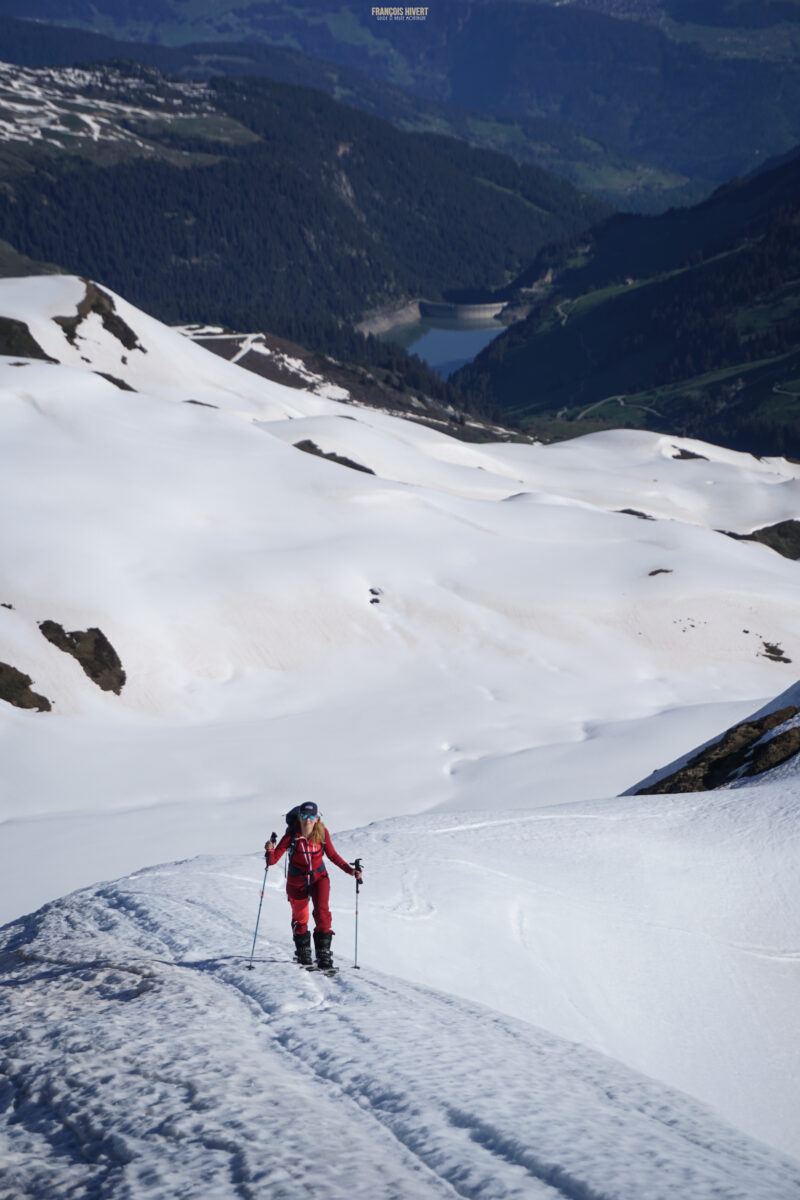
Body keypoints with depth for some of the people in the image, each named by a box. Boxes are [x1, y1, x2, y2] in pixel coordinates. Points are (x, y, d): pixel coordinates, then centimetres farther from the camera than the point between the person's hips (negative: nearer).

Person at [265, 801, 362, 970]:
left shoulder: (322, 833, -13)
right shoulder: (292, 834, -19)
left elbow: (332, 855, 2)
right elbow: (273, 859, -19)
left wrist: (350, 870, -7)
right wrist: (269, 851, -42)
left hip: (319, 878, 0)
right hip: (297, 881, 0)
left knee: (322, 913, -18)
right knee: (300, 918, 15)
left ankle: (324, 955, -14)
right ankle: (303, 953, 38)